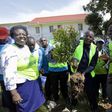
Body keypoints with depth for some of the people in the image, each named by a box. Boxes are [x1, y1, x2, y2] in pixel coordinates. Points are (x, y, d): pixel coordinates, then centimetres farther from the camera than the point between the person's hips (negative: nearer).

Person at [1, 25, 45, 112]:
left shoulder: (26, 47, 6)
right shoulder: (10, 51, -19)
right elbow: (9, 73, -25)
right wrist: (14, 93, -26)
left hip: (34, 83, 8)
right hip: (23, 85, -8)